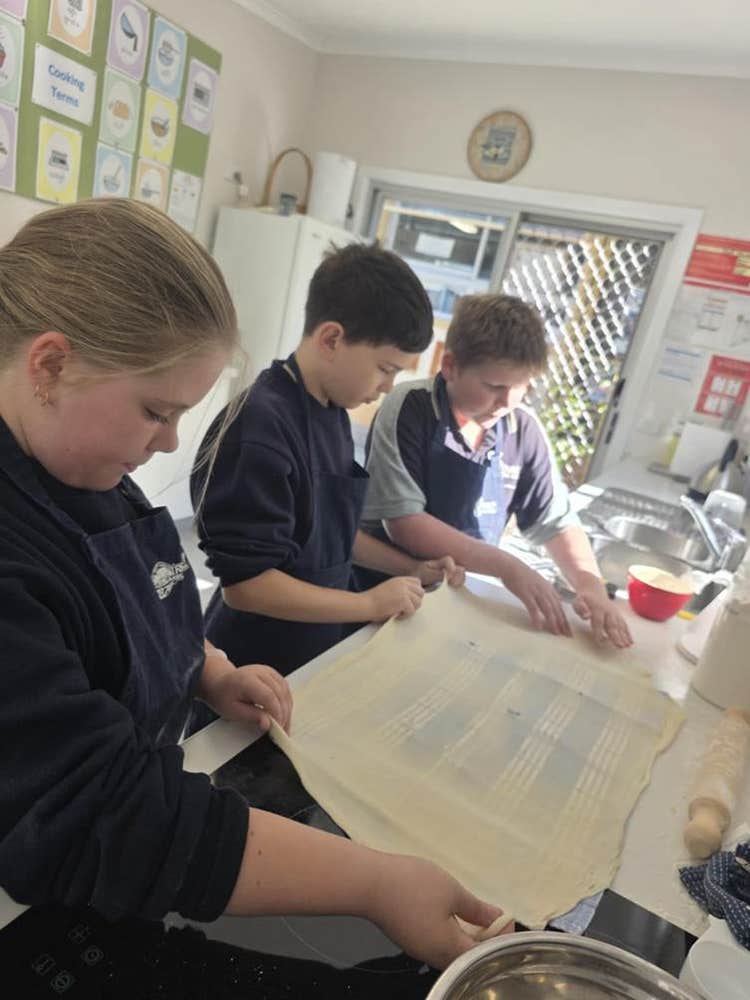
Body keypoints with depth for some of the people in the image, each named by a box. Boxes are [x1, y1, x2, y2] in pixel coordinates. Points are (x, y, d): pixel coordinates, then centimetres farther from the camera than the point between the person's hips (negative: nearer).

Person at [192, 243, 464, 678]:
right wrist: (371, 604, -20)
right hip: (253, 672, -8)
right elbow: (244, 583, -27)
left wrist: (411, 568, 6)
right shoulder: (260, 427, -27)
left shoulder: (334, 412, 1)